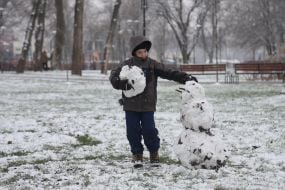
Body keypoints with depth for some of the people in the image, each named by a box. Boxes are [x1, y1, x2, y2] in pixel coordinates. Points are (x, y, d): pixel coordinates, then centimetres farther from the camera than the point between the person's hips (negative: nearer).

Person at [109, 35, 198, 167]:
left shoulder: (152, 65, 3)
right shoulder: (127, 65, 1)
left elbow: (169, 73, 1)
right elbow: (113, 76, -2)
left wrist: (185, 78, -7)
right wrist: (124, 84, -20)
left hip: (148, 105, 0)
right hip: (131, 105, 1)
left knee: (149, 130, -3)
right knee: (133, 131, 3)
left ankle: (154, 153, 17)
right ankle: (137, 155, 18)